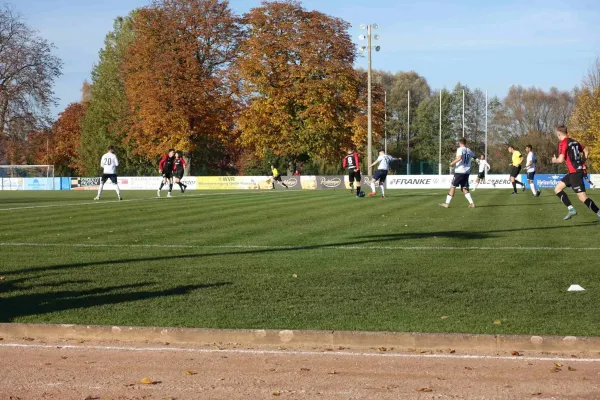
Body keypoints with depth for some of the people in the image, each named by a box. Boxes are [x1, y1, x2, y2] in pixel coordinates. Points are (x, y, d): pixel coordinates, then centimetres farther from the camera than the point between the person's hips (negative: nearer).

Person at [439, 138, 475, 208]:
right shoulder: (469, 150, 11)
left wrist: (453, 163, -12)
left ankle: (447, 203, 2)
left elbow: (459, 158, -24)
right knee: (464, 189, 8)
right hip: (467, 172, 6)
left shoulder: (460, 149, -8)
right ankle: (471, 203, -5)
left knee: (453, 186, 1)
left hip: (459, 171, -6)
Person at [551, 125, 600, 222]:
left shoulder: (563, 143, -11)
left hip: (575, 173, -9)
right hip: (578, 170, 9)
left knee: (583, 198, -10)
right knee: (557, 189, 15)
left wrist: (554, 160, 3)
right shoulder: (574, 142, 13)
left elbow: (561, 159, -19)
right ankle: (571, 209, 9)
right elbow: (586, 151, 21)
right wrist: (581, 163, 26)